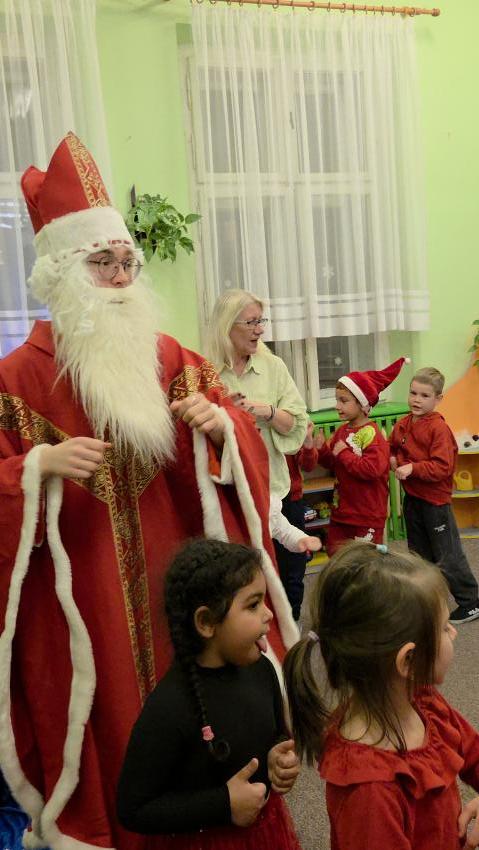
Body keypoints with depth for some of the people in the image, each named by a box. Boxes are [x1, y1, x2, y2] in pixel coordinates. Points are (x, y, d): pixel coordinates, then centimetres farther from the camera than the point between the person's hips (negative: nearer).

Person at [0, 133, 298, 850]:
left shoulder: (171, 357, 6)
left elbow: (240, 439, 7)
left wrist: (221, 424, -15)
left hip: (176, 577, 3)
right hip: (81, 593, -3)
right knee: (106, 724, 7)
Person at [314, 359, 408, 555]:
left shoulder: (371, 434, -18)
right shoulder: (342, 431, 6)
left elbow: (373, 469, -30)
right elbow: (333, 464, 16)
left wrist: (343, 454, -22)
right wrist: (322, 450, -4)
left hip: (367, 516, -8)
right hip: (341, 510, 8)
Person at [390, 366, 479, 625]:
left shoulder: (439, 428, -20)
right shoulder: (402, 425, 1)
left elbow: (442, 467, -24)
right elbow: (393, 449, 18)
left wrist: (413, 468, -29)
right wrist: (395, 461, -2)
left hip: (435, 500, -7)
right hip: (411, 497, 7)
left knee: (447, 555, 2)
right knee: (419, 553, 20)